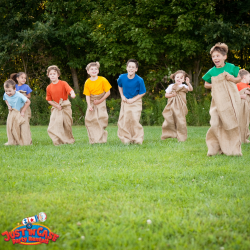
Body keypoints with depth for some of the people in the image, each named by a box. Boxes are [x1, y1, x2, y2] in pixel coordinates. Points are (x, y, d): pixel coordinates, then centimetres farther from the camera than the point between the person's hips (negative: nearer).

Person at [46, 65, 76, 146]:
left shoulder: (63, 83, -8)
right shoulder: (49, 87, 0)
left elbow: (70, 90, -24)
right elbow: (49, 100, 5)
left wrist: (72, 94, -48)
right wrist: (56, 105, -10)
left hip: (66, 107, -2)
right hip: (56, 107, 2)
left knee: (67, 125, 5)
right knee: (54, 125, -11)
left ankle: (69, 140, 25)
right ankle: (58, 141, -3)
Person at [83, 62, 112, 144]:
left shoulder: (102, 80, -11)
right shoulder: (87, 82, -4)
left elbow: (108, 92, -7)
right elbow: (87, 95, -3)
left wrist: (100, 101, -12)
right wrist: (89, 105, -18)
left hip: (101, 102, -2)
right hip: (92, 102, 2)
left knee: (102, 118, -11)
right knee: (89, 119, -6)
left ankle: (101, 139, 0)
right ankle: (94, 139, 3)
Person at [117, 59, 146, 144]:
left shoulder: (139, 80, -17)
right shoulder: (122, 77, -8)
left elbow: (142, 93, -8)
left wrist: (133, 99, -15)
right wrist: (122, 96, 3)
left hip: (135, 102, -3)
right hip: (125, 102, 3)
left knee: (135, 120, -11)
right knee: (124, 121, 1)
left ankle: (137, 139, 0)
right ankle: (126, 139, 13)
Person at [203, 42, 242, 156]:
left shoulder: (231, 67, -1)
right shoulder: (211, 72, 2)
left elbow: (239, 78, 11)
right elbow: (206, 84, 15)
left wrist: (233, 79, -10)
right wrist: (213, 85, -4)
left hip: (231, 99, -1)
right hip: (218, 100, 1)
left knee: (232, 123, 3)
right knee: (216, 123, -9)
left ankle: (233, 148, 15)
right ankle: (216, 148, 3)